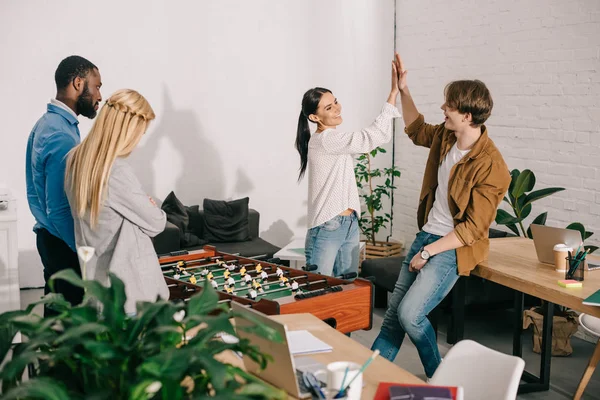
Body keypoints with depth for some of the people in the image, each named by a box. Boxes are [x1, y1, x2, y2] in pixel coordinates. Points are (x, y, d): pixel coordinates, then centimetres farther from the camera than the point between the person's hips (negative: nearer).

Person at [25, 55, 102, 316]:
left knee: (56, 313, 18)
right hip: (65, 244, -10)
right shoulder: (62, 136, -23)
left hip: (49, 237, 10)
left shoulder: (46, 123, 8)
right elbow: (59, 211, -25)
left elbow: (36, 195, 15)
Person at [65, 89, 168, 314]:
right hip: (127, 281, -8)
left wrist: (143, 204, 4)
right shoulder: (117, 171, -24)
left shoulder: (76, 159, 1)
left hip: (93, 274, 8)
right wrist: (153, 208, 8)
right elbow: (155, 223, -13)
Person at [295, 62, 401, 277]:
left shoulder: (334, 139, 14)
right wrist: (393, 92, -23)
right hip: (326, 229, -10)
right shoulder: (324, 140, -18)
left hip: (349, 224, 10)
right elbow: (375, 136, -23)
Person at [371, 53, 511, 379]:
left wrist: (428, 252, -17)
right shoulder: (445, 136, 1)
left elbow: (474, 228, -20)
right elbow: (417, 130, 24)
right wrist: (403, 90, 14)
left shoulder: (491, 167, -23)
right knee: (393, 313, 10)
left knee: (410, 314, -16)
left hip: (454, 247, -8)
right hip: (427, 233, 8)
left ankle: (439, 381, 8)